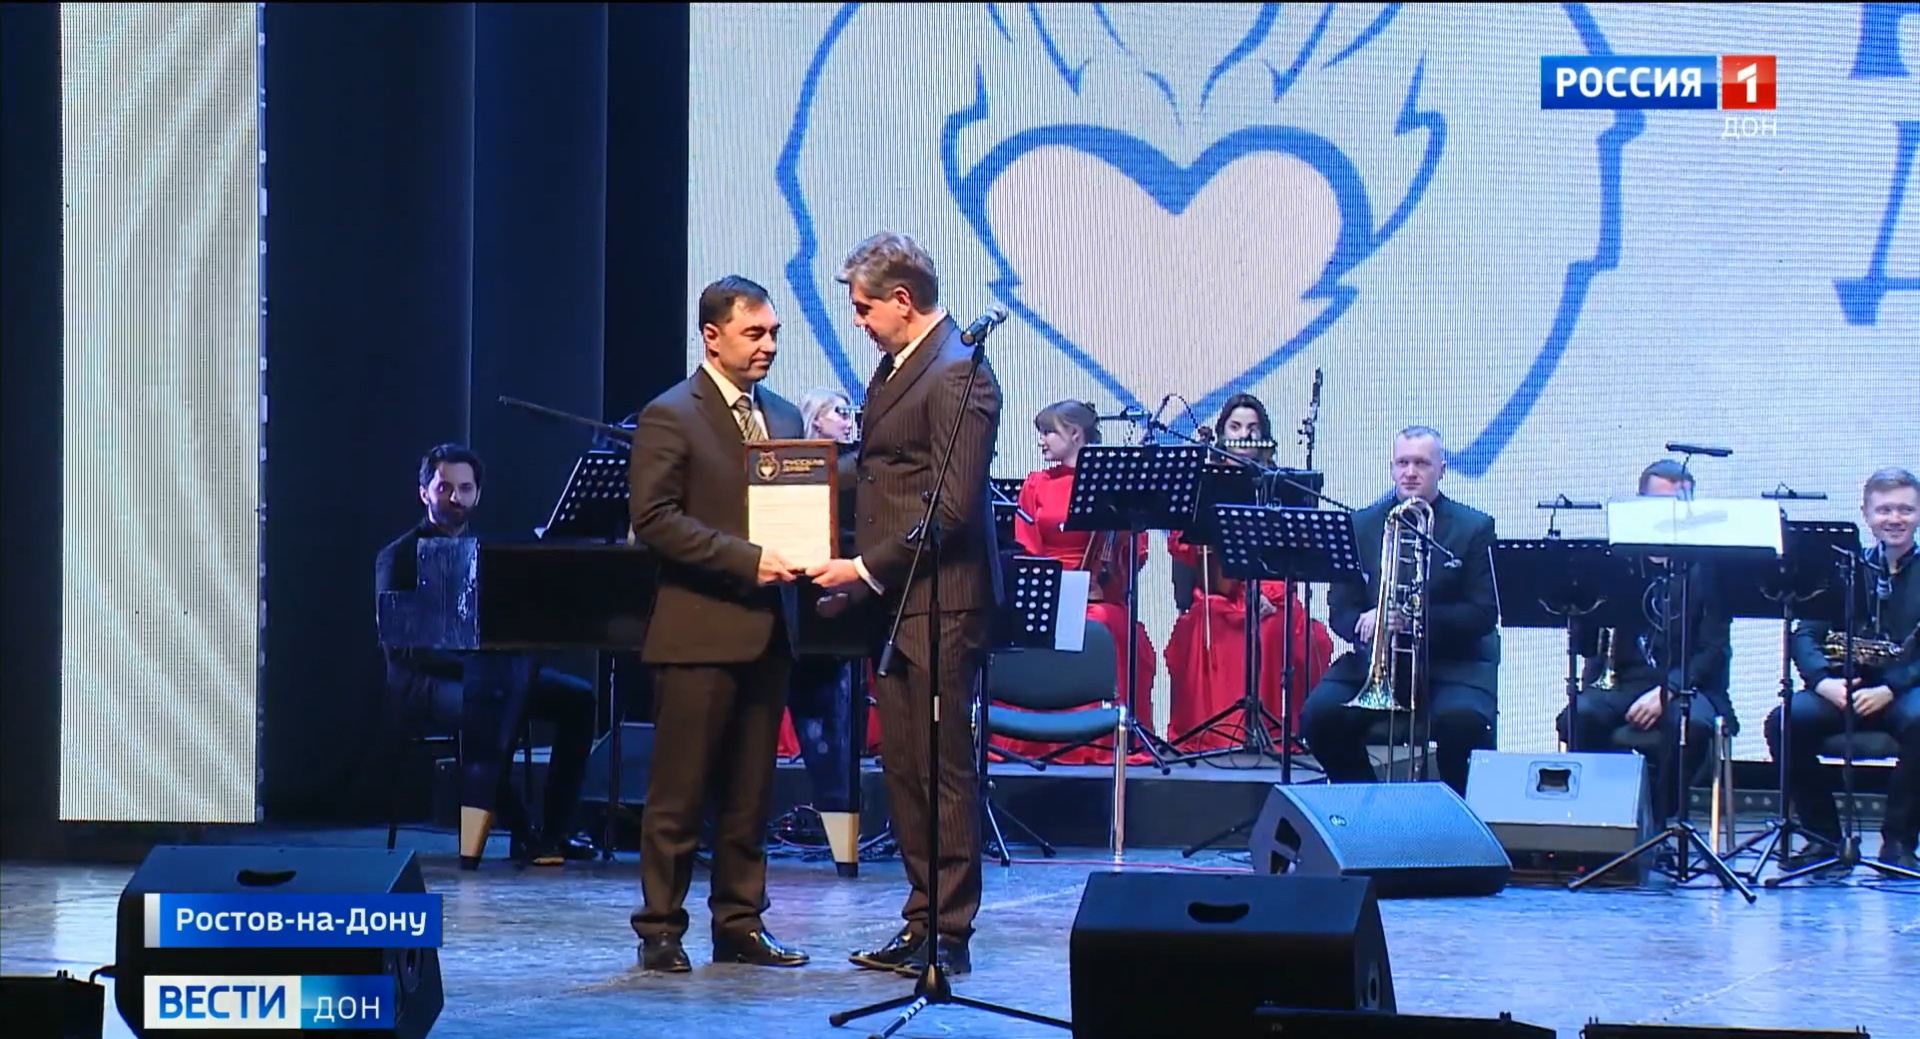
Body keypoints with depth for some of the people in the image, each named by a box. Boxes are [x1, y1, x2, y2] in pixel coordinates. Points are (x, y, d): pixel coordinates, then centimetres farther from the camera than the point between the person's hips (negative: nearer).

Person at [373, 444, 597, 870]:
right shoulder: (399, 558, 2)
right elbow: (400, 646, -10)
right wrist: (469, 660, -23)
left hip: (495, 674, 6)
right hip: (424, 680, -6)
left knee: (578, 697, -15)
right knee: (483, 705, -38)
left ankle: (553, 831, -16)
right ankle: (523, 833, -31)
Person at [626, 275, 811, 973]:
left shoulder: (783, 417, 16)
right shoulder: (669, 417, -6)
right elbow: (654, 520, -14)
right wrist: (747, 560, -19)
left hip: (766, 630, 7)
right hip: (699, 632, -7)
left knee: (749, 795, 10)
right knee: (679, 794, -3)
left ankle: (740, 925, 16)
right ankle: (660, 931, 2)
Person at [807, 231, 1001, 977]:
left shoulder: (957, 375, -15)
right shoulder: (895, 368, 16)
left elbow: (954, 505, -20)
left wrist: (868, 568, -17)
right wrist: (857, 567, 8)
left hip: (938, 600, -10)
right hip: (895, 600, 10)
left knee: (942, 768, -4)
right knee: (903, 768, 11)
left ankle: (948, 934, 0)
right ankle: (923, 922, 17)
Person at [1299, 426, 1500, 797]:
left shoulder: (1474, 528, 3)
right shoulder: (1360, 525, 10)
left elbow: (1484, 614, -5)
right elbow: (1340, 608, 8)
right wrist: (1362, 624, -17)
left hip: (1454, 662, -3)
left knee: (1463, 720, -35)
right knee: (1320, 713, -23)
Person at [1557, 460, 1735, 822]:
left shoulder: (1708, 566, 6)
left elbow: (1715, 649, -1)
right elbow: (1583, 643, 5)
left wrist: (1668, 690, -17)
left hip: (1685, 686, -1)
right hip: (1620, 684, 1)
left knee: (1692, 723, -36)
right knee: (1579, 716, -32)